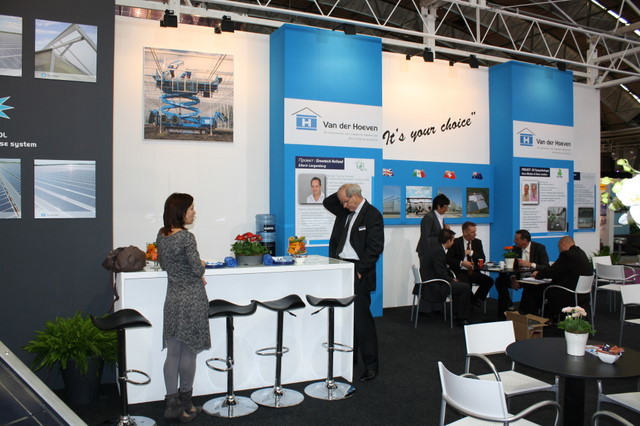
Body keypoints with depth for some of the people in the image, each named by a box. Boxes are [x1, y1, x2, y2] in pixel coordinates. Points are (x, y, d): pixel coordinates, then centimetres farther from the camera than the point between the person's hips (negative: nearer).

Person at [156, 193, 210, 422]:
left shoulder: (161, 235, 5)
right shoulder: (186, 237, -17)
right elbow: (197, 269, -18)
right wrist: (202, 266, 5)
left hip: (172, 300, 6)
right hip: (192, 300, -6)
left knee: (173, 353, 9)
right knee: (188, 352, 6)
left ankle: (172, 403, 12)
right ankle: (185, 403, 19)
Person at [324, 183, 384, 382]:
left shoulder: (372, 214, -9)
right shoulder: (345, 211, 13)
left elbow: (375, 247, -14)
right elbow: (327, 202, 28)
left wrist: (360, 271, -14)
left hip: (358, 272, -8)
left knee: (361, 317, -7)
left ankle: (370, 365, 1)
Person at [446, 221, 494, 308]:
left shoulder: (477, 242, 11)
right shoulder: (456, 242, -1)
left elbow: (482, 259, 5)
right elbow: (448, 259, -6)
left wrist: (471, 253, -10)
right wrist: (461, 263, -18)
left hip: (474, 272, 5)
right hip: (460, 272, -4)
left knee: (489, 280, -21)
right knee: (466, 283, -36)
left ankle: (475, 301, -2)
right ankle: (473, 301, -7)